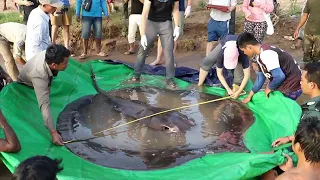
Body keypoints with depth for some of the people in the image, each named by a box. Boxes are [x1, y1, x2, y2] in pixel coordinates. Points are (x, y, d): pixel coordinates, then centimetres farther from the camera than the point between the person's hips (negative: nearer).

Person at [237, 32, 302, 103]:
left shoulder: (265, 54, -27)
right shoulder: (260, 55, 3)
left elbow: (279, 76, -31)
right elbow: (261, 76, 10)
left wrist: (269, 88, -12)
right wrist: (250, 96, 13)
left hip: (292, 87, -9)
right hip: (284, 83, 9)